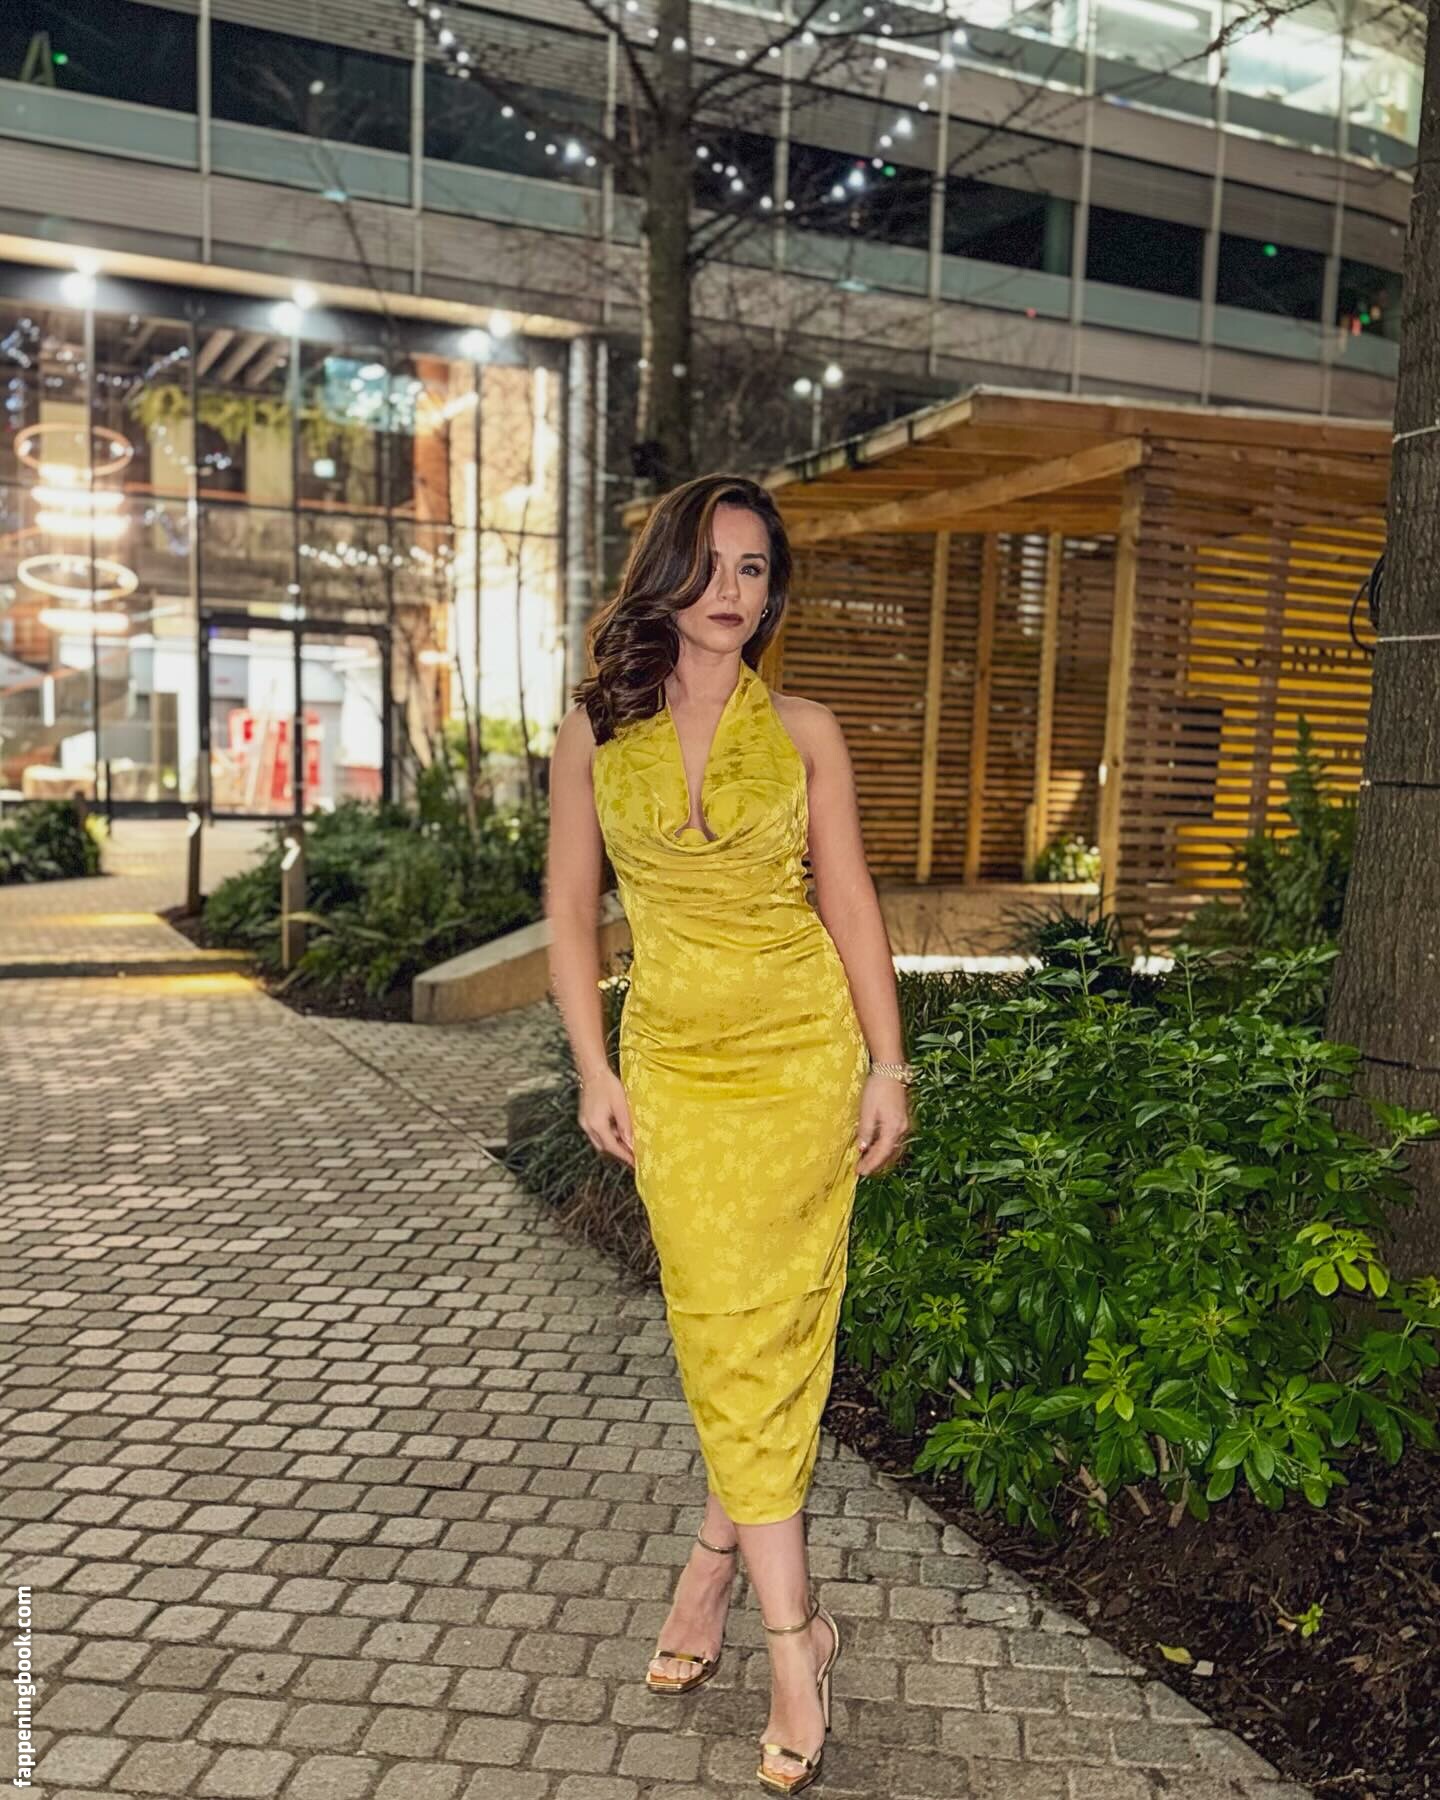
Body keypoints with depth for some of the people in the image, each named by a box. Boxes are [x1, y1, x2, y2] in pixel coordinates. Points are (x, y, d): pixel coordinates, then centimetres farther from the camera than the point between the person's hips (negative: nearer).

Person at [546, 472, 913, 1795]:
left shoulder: (803, 731, 2)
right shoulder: (597, 731, 3)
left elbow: (851, 903, 3)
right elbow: (571, 908, 6)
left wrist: (889, 1067, -1)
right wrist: (594, 1069, 1)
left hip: (805, 1051, 0)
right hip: (676, 1062, 0)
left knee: (771, 1327, 1)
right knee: (723, 1329, 0)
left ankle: (719, 1559, 22)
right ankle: (794, 1629, 13)